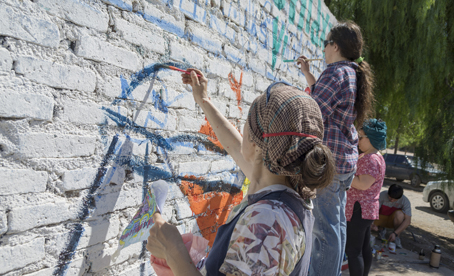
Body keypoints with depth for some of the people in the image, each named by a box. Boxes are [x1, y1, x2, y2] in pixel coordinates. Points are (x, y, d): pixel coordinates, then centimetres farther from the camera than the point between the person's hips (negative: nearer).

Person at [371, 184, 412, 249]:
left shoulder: (405, 201, -23)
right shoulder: (382, 195, -23)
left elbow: (408, 221, -29)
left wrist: (395, 233, -39)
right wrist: (374, 224, -43)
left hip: (393, 221, -1)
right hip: (382, 218, 1)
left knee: (399, 214, -36)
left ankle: (396, 237, -14)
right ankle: (381, 229, 9)